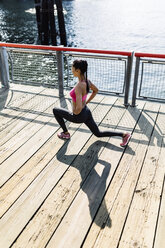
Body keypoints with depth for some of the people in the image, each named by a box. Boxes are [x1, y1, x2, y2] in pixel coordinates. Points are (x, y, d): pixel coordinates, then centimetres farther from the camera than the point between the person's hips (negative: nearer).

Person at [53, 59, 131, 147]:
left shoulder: (79, 86, -32)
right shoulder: (86, 80, -6)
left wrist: (75, 113, -15)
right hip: (86, 112, 8)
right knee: (98, 133, 22)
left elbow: (79, 108, -38)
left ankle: (66, 133, 24)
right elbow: (96, 90, 15)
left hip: (79, 116, -8)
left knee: (55, 110, 13)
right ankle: (124, 134, 11)